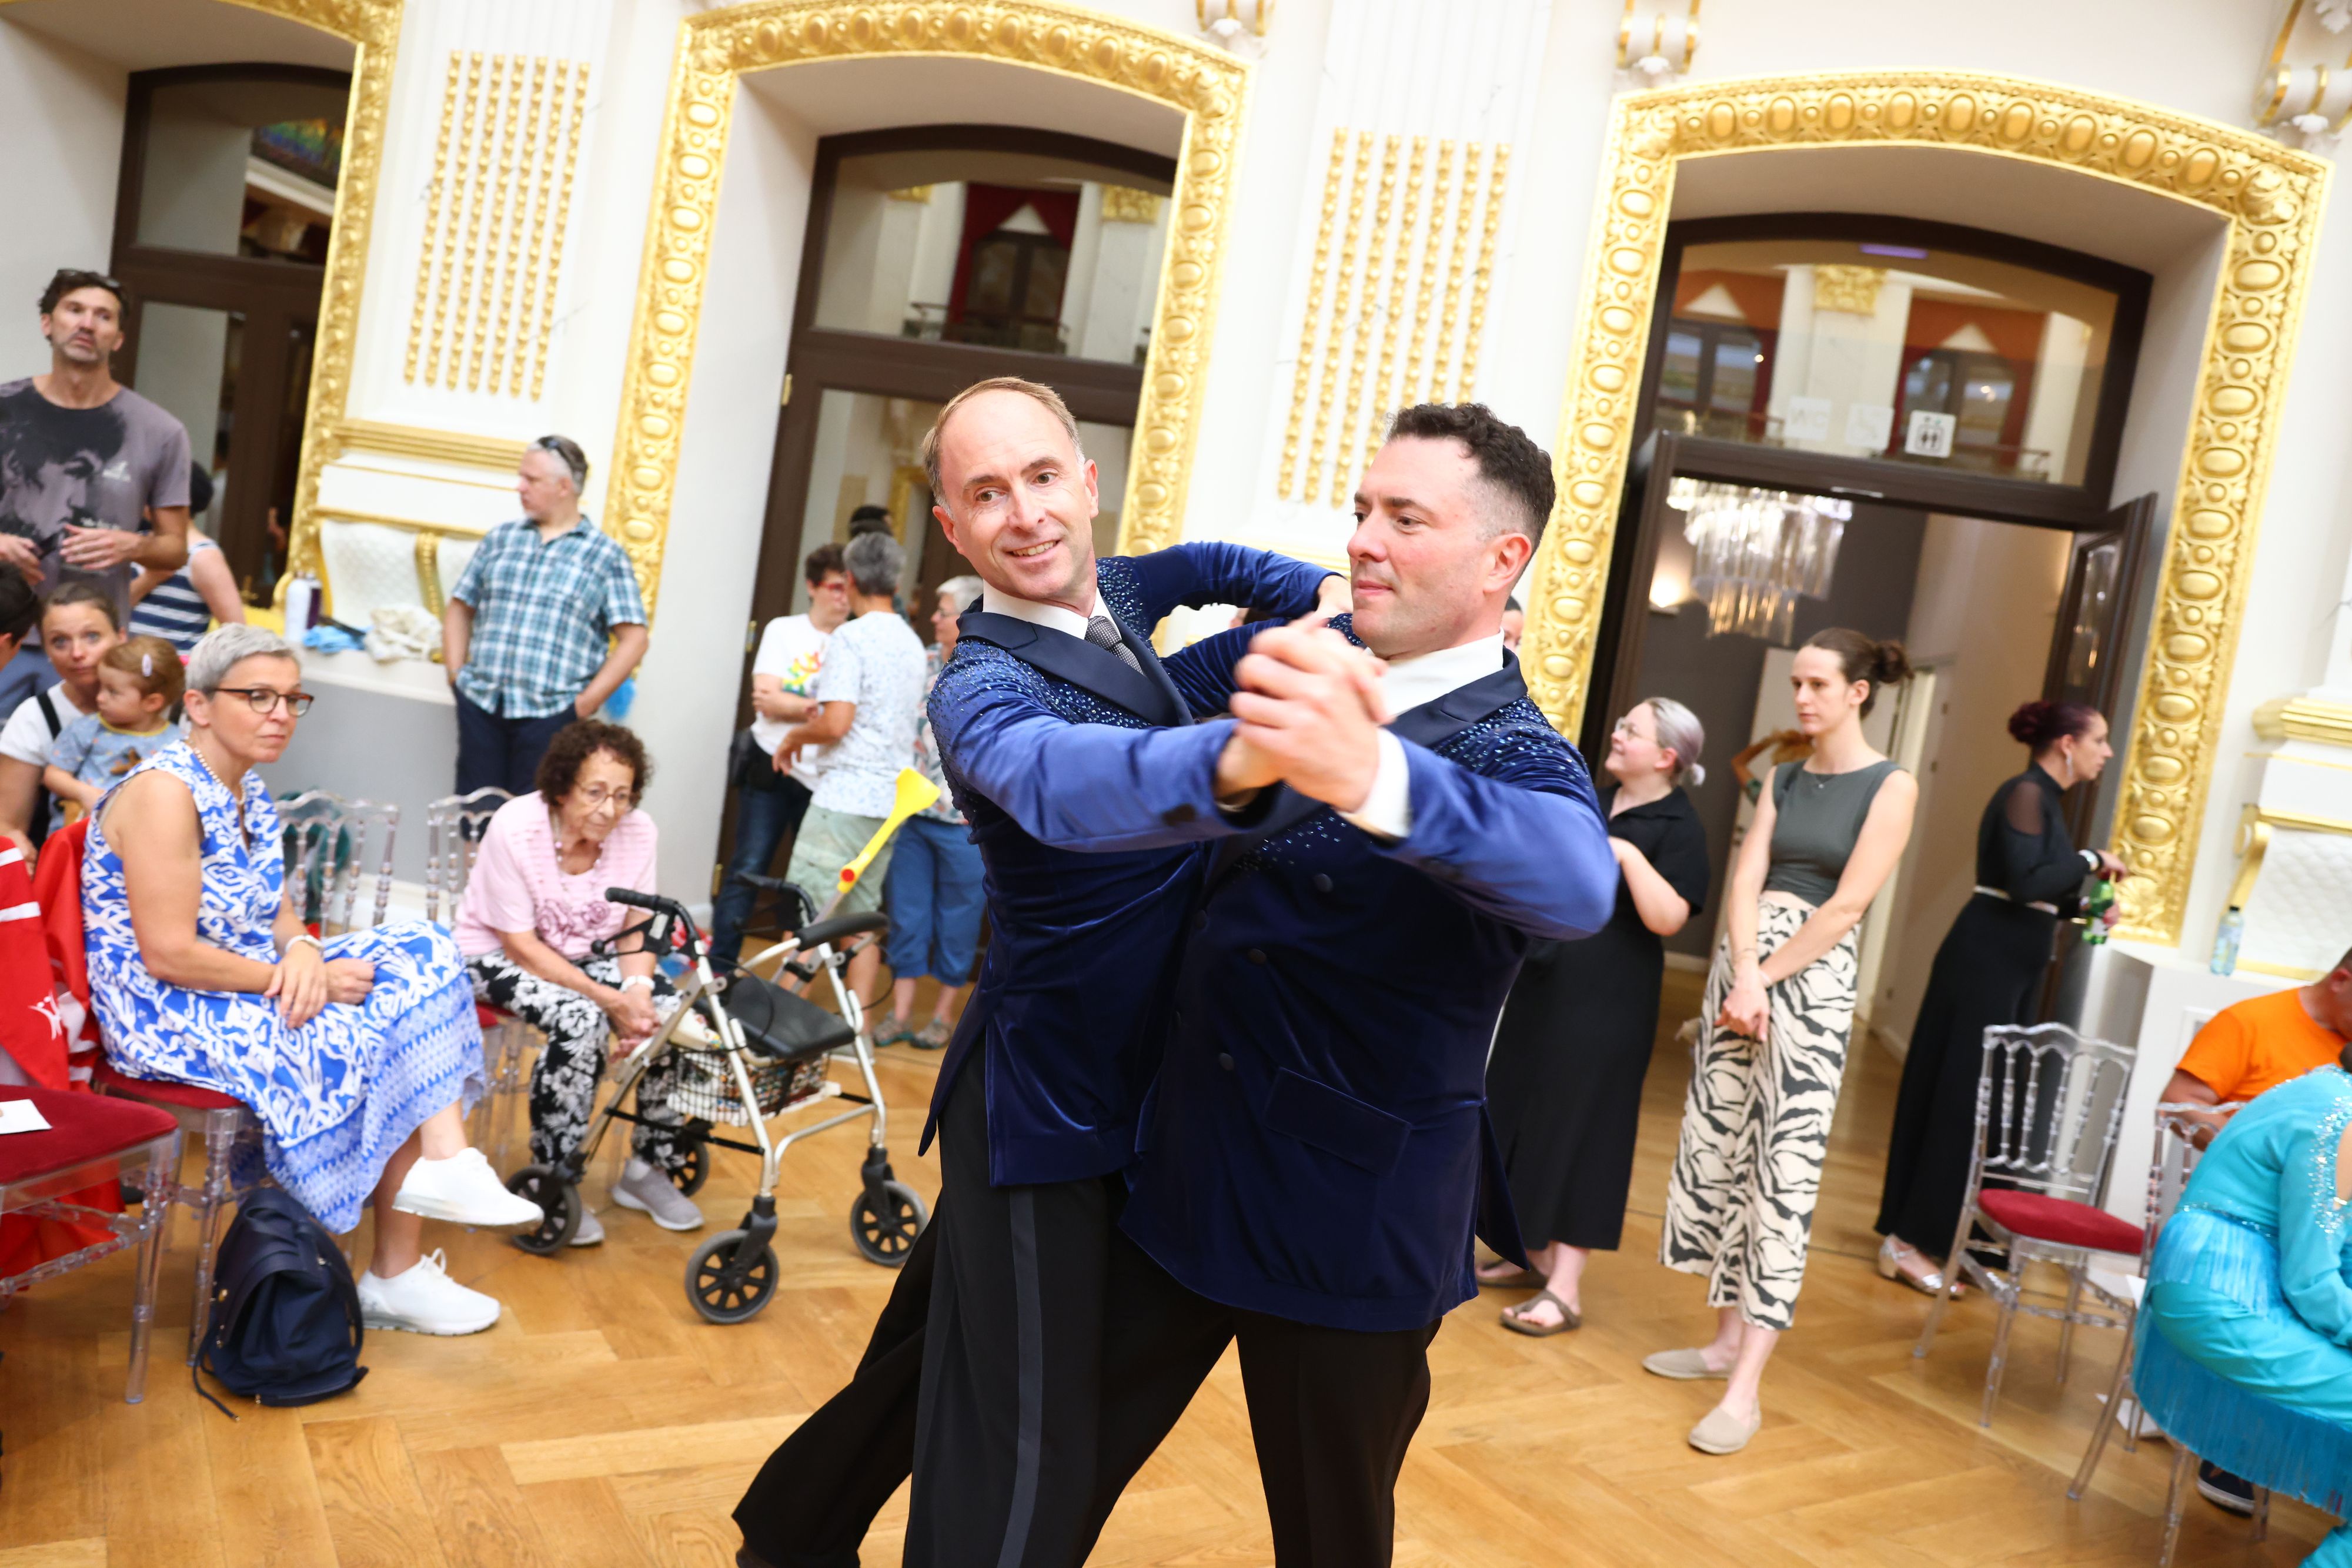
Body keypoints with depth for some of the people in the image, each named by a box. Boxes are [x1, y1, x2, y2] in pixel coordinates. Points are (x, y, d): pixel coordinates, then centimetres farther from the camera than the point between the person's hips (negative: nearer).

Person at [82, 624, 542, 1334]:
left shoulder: (251, 793, 11)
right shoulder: (164, 792, -18)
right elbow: (169, 956, -24)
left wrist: (302, 951, -11)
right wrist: (295, 978, -19)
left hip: (252, 989, 9)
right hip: (171, 1018, -9)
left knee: (420, 956, -9)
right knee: (386, 1042, -17)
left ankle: (446, 1166, -14)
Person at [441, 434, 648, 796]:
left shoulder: (605, 555, 3)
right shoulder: (501, 538, 15)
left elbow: (633, 639, -4)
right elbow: (460, 608, 20)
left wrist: (587, 702, -9)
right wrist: (457, 672, 7)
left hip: (550, 712, -4)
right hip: (480, 703, 4)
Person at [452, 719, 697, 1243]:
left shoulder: (637, 831, -13)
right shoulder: (516, 828, -25)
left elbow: (637, 928, -5)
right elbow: (521, 946, -23)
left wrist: (637, 990, -26)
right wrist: (609, 1000, -30)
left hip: (584, 955, 5)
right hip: (495, 955, -5)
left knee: (672, 1013, -19)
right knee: (580, 1021, -32)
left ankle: (649, 1169, 1)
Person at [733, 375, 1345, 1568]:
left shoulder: (1112, 598, 2)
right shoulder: (985, 685, -24)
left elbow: (1204, 565, 24)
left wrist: (1323, 595, 6)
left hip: (1123, 1088, 8)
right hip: (1045, 1108, -8)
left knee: (947, 1347, 24)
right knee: (1026, 1461, -7)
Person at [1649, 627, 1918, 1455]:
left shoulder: (1891, 786, -4)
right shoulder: (1784, 779, 12)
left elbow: (1847, 904, -12)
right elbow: (1746, 882, 1)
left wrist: (1765, 980, -12)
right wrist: (1742, 976, -14)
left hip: (1814, 979, -6)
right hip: (1742, 964, 6)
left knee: (1784, 1169, -9)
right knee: (1720, 1146, 8)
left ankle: (1745, 1390, -10)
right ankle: (1730, 1337, 21)